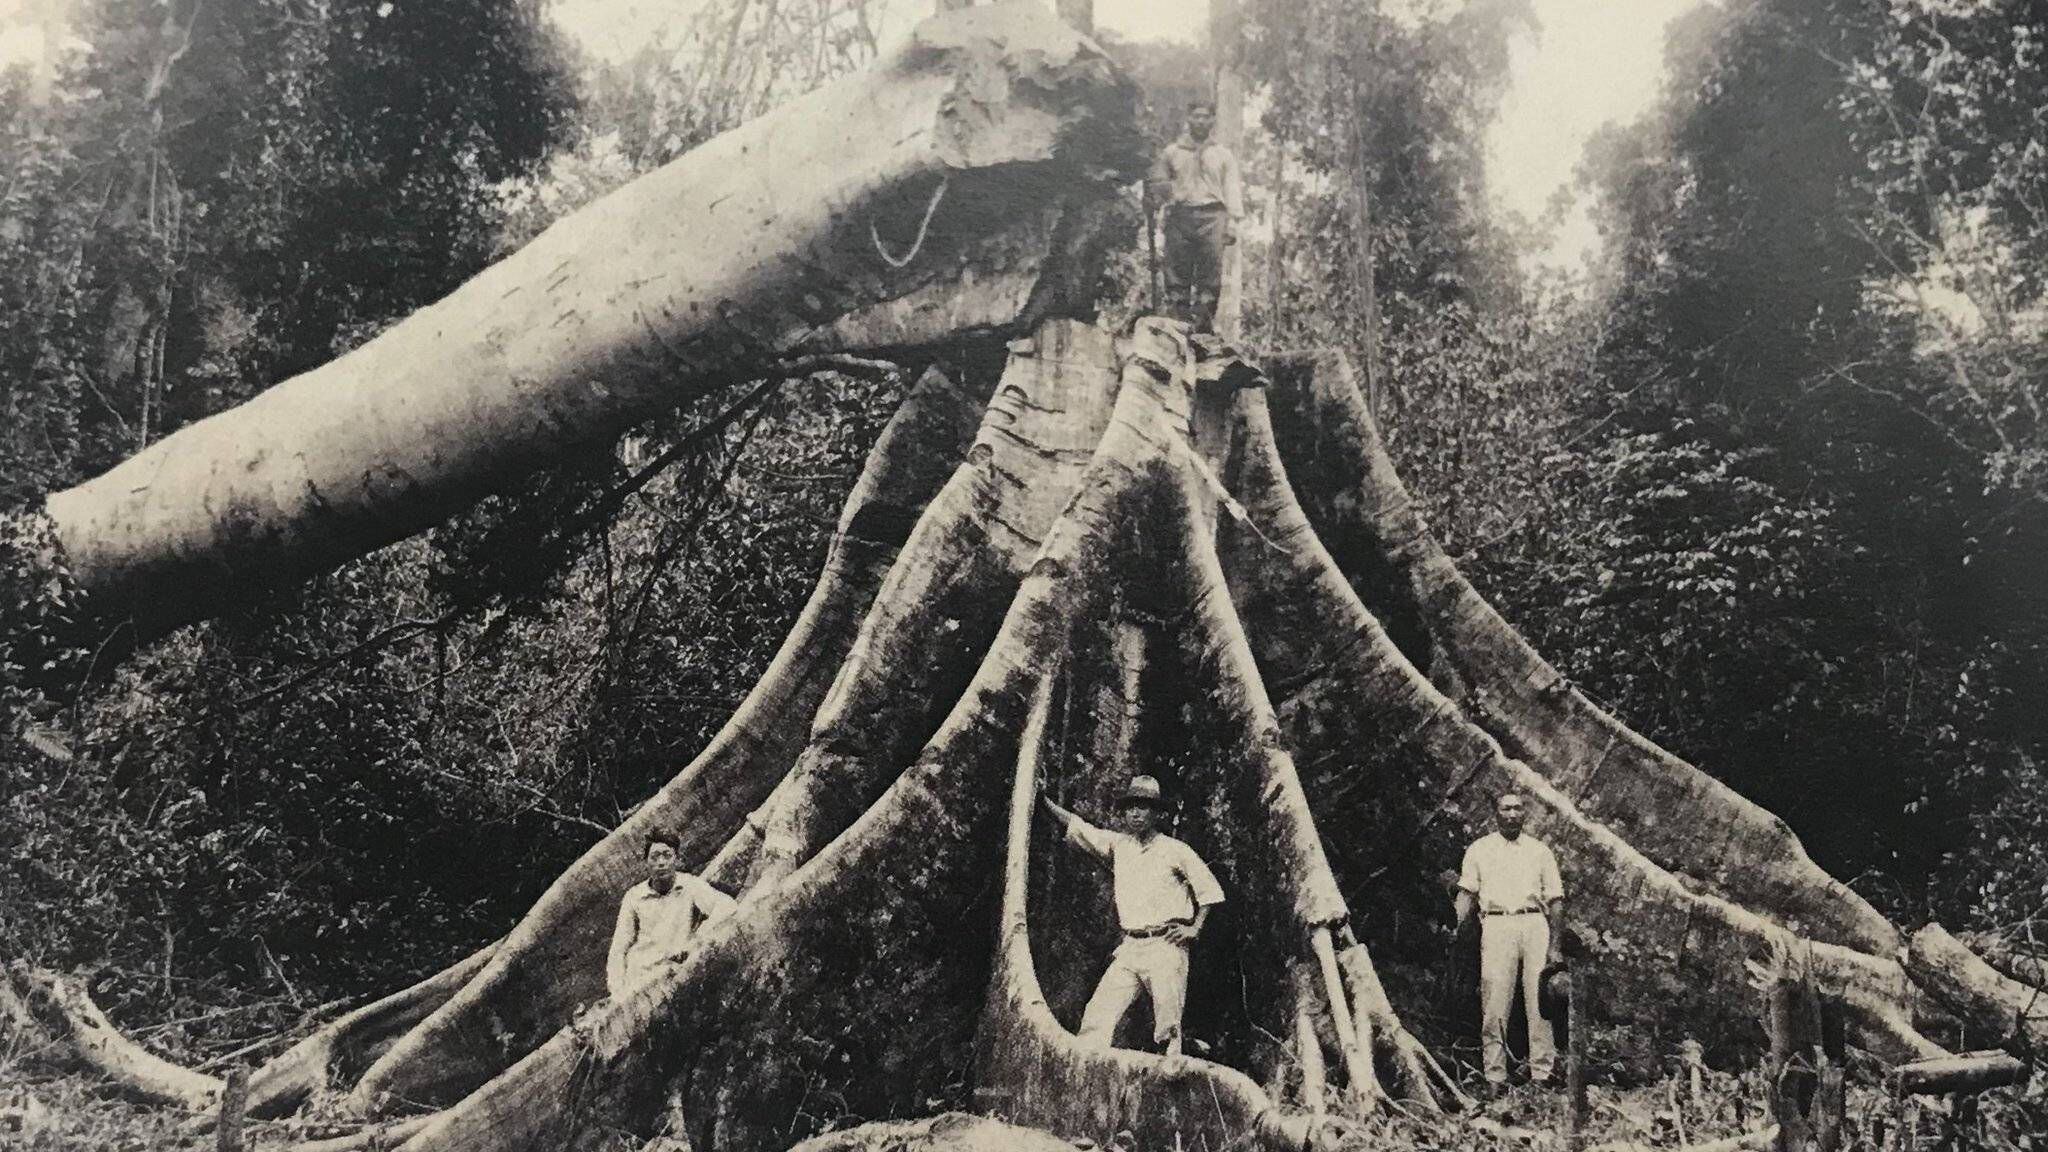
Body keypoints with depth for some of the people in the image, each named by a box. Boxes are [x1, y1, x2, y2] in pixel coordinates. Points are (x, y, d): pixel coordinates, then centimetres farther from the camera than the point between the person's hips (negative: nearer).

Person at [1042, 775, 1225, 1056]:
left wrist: (1195, 929, -2)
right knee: (1097, 1015, -9)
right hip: (1130, 948, 4)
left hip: (1166, 946, -4)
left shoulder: (1175, 850, 4)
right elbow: (1076, 827, 11)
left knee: (1168, 1027, -9)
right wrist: (1041, 799, 4)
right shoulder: (1118, 845, 13)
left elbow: (1209, 890, 8)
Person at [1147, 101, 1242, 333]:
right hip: (1179, 215, 0)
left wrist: (1232, 221, 1)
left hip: (1211, 217, 0)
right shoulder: (1172, 152, 16)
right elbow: (1158, 183, 20)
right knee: (1177, 270, -6)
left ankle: (1205, 324, -7)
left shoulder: (1223, 155, 16)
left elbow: (1232, 189, 11)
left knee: (1210, 271, -7)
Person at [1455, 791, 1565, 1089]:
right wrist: (1454, 928, -6)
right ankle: (1494, 1077, -5)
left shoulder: (1540, 850, 17)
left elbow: (1554, 901, 14)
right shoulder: (1479, 849, 15)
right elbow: (1467, 893, 10)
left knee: (1541, 1001, -5)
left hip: (1534, 925, 1)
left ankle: (1542, 1073, -2)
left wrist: (1555, 946, 5)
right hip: (1496, 924, -1)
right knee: (1494, 1004, -7)